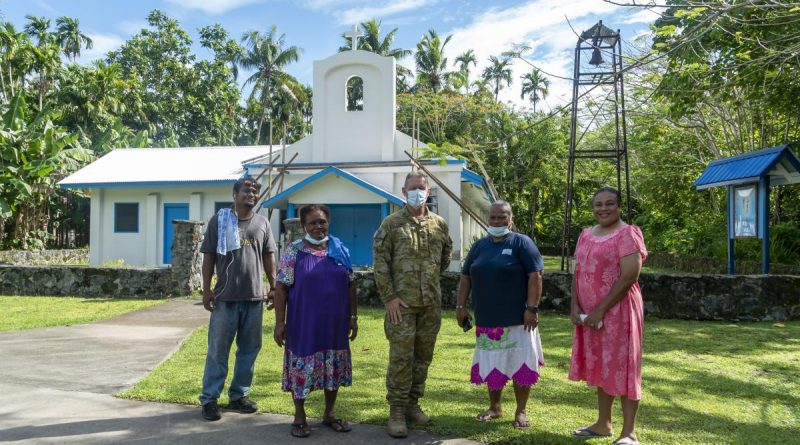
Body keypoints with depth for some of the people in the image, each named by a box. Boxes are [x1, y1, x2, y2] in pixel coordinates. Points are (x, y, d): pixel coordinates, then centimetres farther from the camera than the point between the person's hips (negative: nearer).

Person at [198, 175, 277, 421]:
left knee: (249, 349, 10)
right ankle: (209, 399, 11)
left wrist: (273, 286, 7)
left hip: (254, 296, 4)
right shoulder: (219, 219, 0)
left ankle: (238, 395, 24)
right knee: (218, 349, 2)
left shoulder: (262, 223, 9)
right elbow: (209, 256, 0)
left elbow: (268, 256, 13)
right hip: (226, 296, -3)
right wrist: (206, 289, -6)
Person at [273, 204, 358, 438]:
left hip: (335, 323, 4)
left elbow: (350, 286, 9)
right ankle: (299, 417, 22)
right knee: (301, 368, 5)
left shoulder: (340, 250, 5)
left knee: (334, 368, 12)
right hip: (304, 324, -3)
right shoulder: (293, 252, -6)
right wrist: (279, 322, -12)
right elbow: (281, 288, -8)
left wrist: (353, 316, 6)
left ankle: (329, 413, 28)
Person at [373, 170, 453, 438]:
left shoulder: (439, 224, 8)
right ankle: (397, 411, 7)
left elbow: (445, 257, 22)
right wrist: (389, 296, -12)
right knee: (401, 356, -3)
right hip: (402, 302, -4)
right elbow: (380, 262, -6)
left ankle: (413, 403, 25)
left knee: (423, 355, 11)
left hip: (432, 303, 4)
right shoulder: (391, 224, -2)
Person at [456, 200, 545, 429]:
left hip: (517, 318, -5)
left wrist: (532, 308, -17)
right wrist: (461, 305, 8)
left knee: (520, 364, 1)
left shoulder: (522, 243, -5)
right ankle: (495, 407, 28)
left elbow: (535, 276, -11)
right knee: (491, 364, 12)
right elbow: (466, 277, 15)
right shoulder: (479, 245, 12)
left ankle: (520, 412, 15)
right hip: (487, 318, 5)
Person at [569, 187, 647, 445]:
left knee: (621, 368, -2)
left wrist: (601, 310, -18)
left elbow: (629, 277, -18)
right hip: (589, 313, 7)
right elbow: (578, 273, 13)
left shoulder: (627, 234, -10)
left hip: (617, 311, -7)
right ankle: (603, 424, 25)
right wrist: (575, 306, -2)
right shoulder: (586, 235, 12)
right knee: (600, 366, 14)